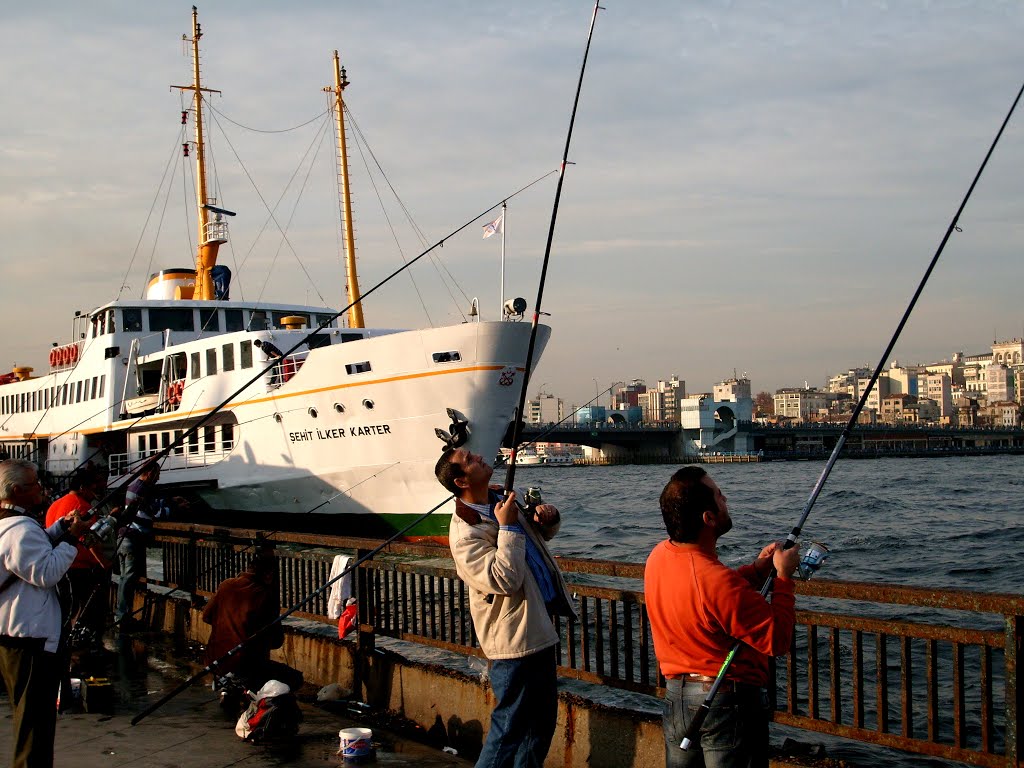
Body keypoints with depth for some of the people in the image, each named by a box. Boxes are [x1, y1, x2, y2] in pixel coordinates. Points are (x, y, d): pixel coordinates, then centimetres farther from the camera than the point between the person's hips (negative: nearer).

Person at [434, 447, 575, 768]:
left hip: (540, 626, 9)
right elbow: (504, 579, -29)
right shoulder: (465, 533, -19)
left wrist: (547, 516, 1)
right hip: (515, 638, -9)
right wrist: (508, 527, -27)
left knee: (542, 720, 17)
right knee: (511, 725, -2)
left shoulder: (502, 502, 7)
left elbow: (542, 534, 24)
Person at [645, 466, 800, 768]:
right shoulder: (719, 581, -29)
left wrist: (757, 570, 7)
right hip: (729, 703, -8)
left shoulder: (658, 556, -3)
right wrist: (784, 576, -12)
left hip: (676, 695, 8)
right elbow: (778, 641, -21)